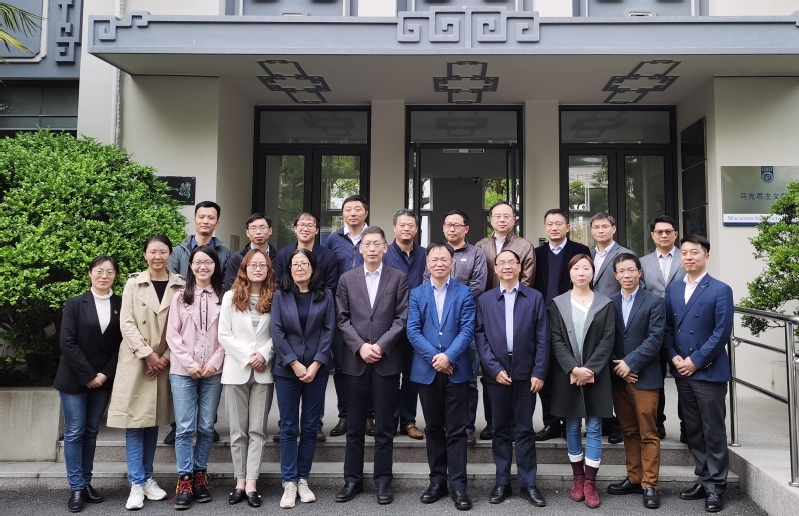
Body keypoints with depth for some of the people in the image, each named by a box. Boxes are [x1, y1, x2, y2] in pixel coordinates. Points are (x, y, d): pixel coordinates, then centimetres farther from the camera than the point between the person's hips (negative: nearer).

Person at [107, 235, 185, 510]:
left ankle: (147, 478, 21)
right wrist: (147, 354, -13)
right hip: (135, 361, -1)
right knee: (135, 421, -2)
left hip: (164, 362, 2)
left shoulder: (180, 286, 2)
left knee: (153, 421, 10)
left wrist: (166, 357, -8)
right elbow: (126, 323, -6)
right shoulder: (134, 282, 0)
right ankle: (136, 484, 5)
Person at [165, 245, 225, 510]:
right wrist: (191, 364, -8)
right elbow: (172, 335, -1)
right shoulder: (180, 296, 4)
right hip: (183, 371, -1)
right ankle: (184, 481, 7)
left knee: (206, 428, 7)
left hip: (213, 371, 1)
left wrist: (214, 362, -8)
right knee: (184, 428, -1)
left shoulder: (224, 298, 4)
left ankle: (200, 476, 20)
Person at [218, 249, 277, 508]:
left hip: (264, 371, 0)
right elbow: (224, 335, -2)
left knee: (257, 429, 3)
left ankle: (251, 484, 8)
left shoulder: (274, 297, 2)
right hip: (236, 370, 0)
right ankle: (240, 482, 15)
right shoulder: (231, 296, 3)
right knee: (238, 430, 6)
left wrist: (264, 354, -14)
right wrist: (247, 357, -10)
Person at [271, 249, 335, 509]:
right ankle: (289, 483, 10)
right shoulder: (280, 296, 4)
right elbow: (277, 332, -3)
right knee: (289, 428, 3)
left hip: (316, 369, 0)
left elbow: (329, 331, -2)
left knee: (310, 426, 6)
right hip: (286, 370, 0)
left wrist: (315, 364, -10)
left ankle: (303, 480, 18)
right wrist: (295, 364, -11)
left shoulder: (325, 295, 3)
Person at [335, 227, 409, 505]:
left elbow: (402, 318, -3)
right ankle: (353, 479, 21)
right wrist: (360, 346, -10)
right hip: (355, 361, 2)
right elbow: (343, 319, 3)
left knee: (384, 427, 6)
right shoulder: (347, 279, 8)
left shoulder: (398, 278, 4)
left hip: (387, 361, -1)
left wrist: (380, 346, -12)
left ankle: (383, 481, 17)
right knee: (354, 427, 9)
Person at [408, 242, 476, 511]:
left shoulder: (464, 292, 3)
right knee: (434, 427, 11)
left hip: (456, 370, -2)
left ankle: (458, 484, 9)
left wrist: (449, 356, -18)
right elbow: (413, 330, -2)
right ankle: (438, 480, 22)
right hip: (427, 370, 2)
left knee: (456, 429, 1)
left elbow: (467, 329, -6)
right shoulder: (416, 294, 7)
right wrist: (434, 357, -14)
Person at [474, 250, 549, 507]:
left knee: (525, 429, 7)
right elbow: (480, 336, 0)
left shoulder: (535, 298, 4)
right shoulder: (484, 300, 6)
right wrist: (494, 368, -10)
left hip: (526, 373, -1)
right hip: (496, 373, 1)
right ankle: (502, 482, 19)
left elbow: (542, 339, 0)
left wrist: (539, 372, -7)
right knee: (500, 429, 9)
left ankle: (528, 484, 16)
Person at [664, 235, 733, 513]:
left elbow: (722, 332, -11)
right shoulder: (672, 289, 11)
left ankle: (716, 485, 14)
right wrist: (674, 357, -5)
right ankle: (704, 478, 25)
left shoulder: (720, 290, -6)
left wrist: (695, 361, -14)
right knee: (693, 430, 13)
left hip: (708, 372, -5)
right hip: (682, 372, 5)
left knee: (713, 431, 3)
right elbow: (667, 327, 10)